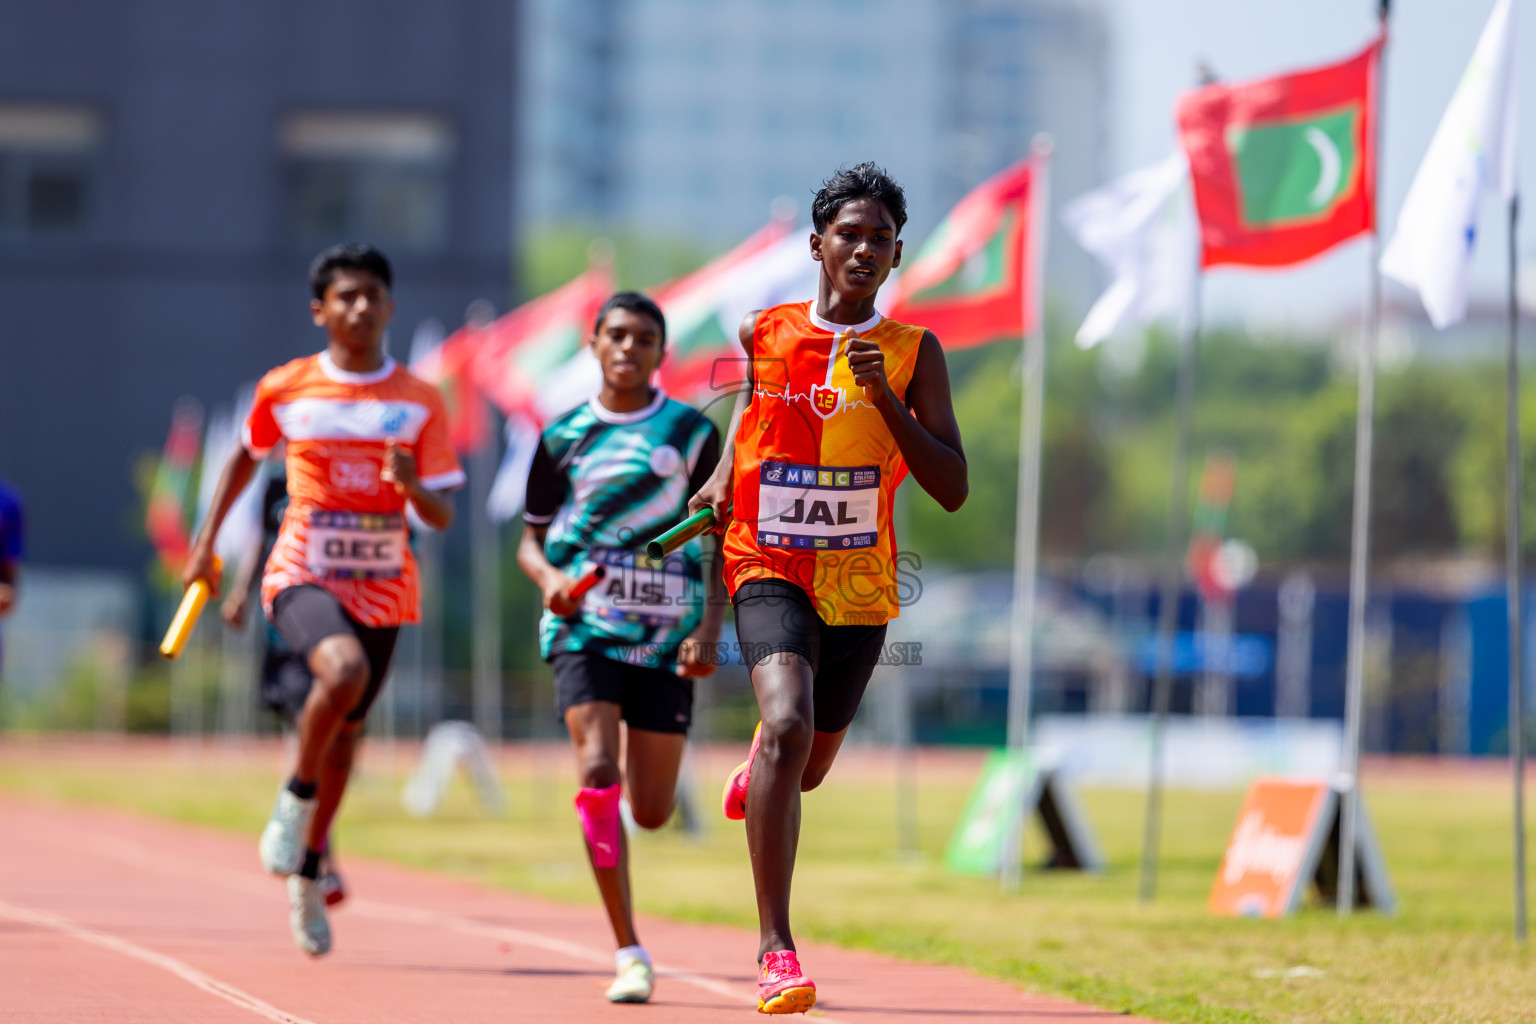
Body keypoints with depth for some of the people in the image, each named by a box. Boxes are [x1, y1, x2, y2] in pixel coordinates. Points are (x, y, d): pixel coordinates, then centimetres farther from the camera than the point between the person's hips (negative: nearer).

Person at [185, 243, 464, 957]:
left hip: (381, 586, 3)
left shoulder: (420, 403, 0)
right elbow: (247, 456, 19)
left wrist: (413, 484, -24)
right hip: (302, 574, -3)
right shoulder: (284, 389, -1)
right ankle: (298, 794, -8)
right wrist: (207, 541, 18)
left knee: (347, 731, 12)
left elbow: (442, 517, -2)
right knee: (344, 669, -33)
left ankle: (307, 872, 33)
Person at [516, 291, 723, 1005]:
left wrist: (710, 630, -6)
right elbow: (531, 541, 14)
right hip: (586, 626, 0)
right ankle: (628, 953, -14)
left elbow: (722, 543, 7)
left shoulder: (692, 433, 5)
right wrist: (549, 578, -9)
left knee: (651, 811, 0)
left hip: (666, 635, 1)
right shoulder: (564, 437, 7)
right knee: (598, 772, -20)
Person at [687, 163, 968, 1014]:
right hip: (771, 570, -2)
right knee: (788, 727, -27)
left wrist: (885, 396, -19)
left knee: (808, 767, 18)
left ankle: (760, 765, 59)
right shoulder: (764, 335, -1)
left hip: (860, 586, 2)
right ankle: (775, 950, -28)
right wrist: (726, 477, 3)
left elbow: (952, 490, -9)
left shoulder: (913, 353, -3)